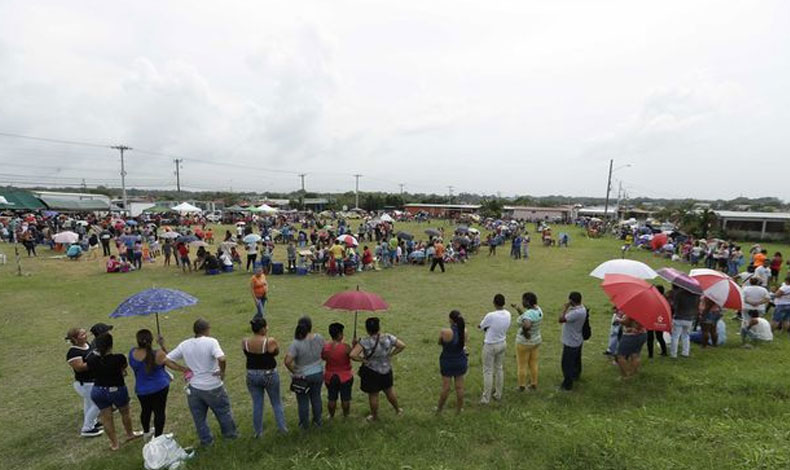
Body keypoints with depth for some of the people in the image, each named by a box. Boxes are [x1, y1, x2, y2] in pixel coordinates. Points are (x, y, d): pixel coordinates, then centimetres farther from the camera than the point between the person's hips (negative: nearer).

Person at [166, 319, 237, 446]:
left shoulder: (184, 345, -2)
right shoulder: (211, 342, -18)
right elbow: (221, 359, -33)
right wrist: (222, 372, -15)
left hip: (194, 388, 4)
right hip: (213, 387, -3)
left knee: (199, 417, 21)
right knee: (224, 411, 19)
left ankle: (206, 440, 33)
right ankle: (230, 433, 34)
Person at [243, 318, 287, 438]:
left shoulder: (244, 342, -11)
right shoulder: (270, 341, -22)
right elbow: (276, 352, -3)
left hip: (252, 376, 3)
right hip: (269, 375, -3)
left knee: (257, 404, 18)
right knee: (276, 402, 17)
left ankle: (258, 431, 29)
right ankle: (282, 427, 29)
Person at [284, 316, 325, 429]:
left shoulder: (296, 343, -26)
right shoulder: (319, 338, -14)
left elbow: (287, 362, -31)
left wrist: (294, 371, -16)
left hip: (302, 376, -3)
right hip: (318, 373, 4)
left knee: (303, 401, 17)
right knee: (316, 397, 23)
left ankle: (305, 424, 34)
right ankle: (317, 420, 40)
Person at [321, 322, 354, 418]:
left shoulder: (325, 347, -13)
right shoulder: (345, 347, -24)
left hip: (330, 377, 3)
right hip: (345, 377, -3)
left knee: (331, 398, 19)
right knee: (345, 398, 17)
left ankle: (331, 416, 35)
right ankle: (345, 415, 34)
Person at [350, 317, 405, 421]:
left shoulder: (365, 342, -26)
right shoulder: (388, 338, -15)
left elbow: (352, 355, -33)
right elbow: (402, 346, -5)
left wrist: (362, 359, -16)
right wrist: (390, 354, 0)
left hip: (371, 373, -4)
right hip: (386, 371, 4)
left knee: (373, 395, 18)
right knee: (389, 390, 28)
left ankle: (374, 416, 38)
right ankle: (398, 409, 46)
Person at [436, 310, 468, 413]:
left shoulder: (445, 332, -24)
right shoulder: (464, 331, -11)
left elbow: (439, 343, -5)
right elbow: (463, 344, 5)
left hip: (447, 363, -3)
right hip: (461, 362, 3)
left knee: (445, 388, 9)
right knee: (459, 387, 14)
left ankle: (439, 409, 28)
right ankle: (459, 409, 29)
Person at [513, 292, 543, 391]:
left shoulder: (529, 313, -31)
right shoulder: (538, 309, -4)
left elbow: (526, 325, -51)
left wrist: (525, 333, -32)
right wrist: (518, 309, 3)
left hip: (524, 343, -8)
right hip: (536, 341, 8)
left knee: (522, 365, 12)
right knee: (533, 364, 22)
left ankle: (521, 386, 28)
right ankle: (534, 385, 36)